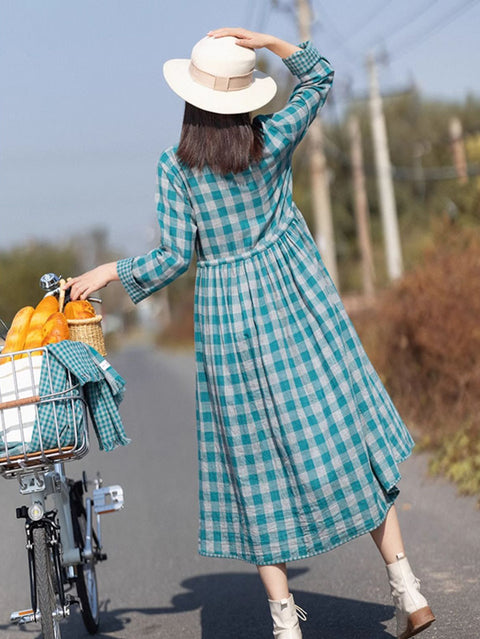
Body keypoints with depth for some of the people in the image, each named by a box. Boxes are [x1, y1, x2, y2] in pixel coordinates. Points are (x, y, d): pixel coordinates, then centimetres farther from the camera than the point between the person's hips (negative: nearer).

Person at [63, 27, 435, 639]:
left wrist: (108, 272, 5)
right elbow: (319, 76, 15)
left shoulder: (175, 167, -7)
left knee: (256, 460, 6)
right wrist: (263, 41, 3)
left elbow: (173, 259, -9)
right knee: (348, 434, 8)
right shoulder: (273, 139, -2)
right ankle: (404, 584, 7)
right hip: (296, 298, 1)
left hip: (225, 313, -1)